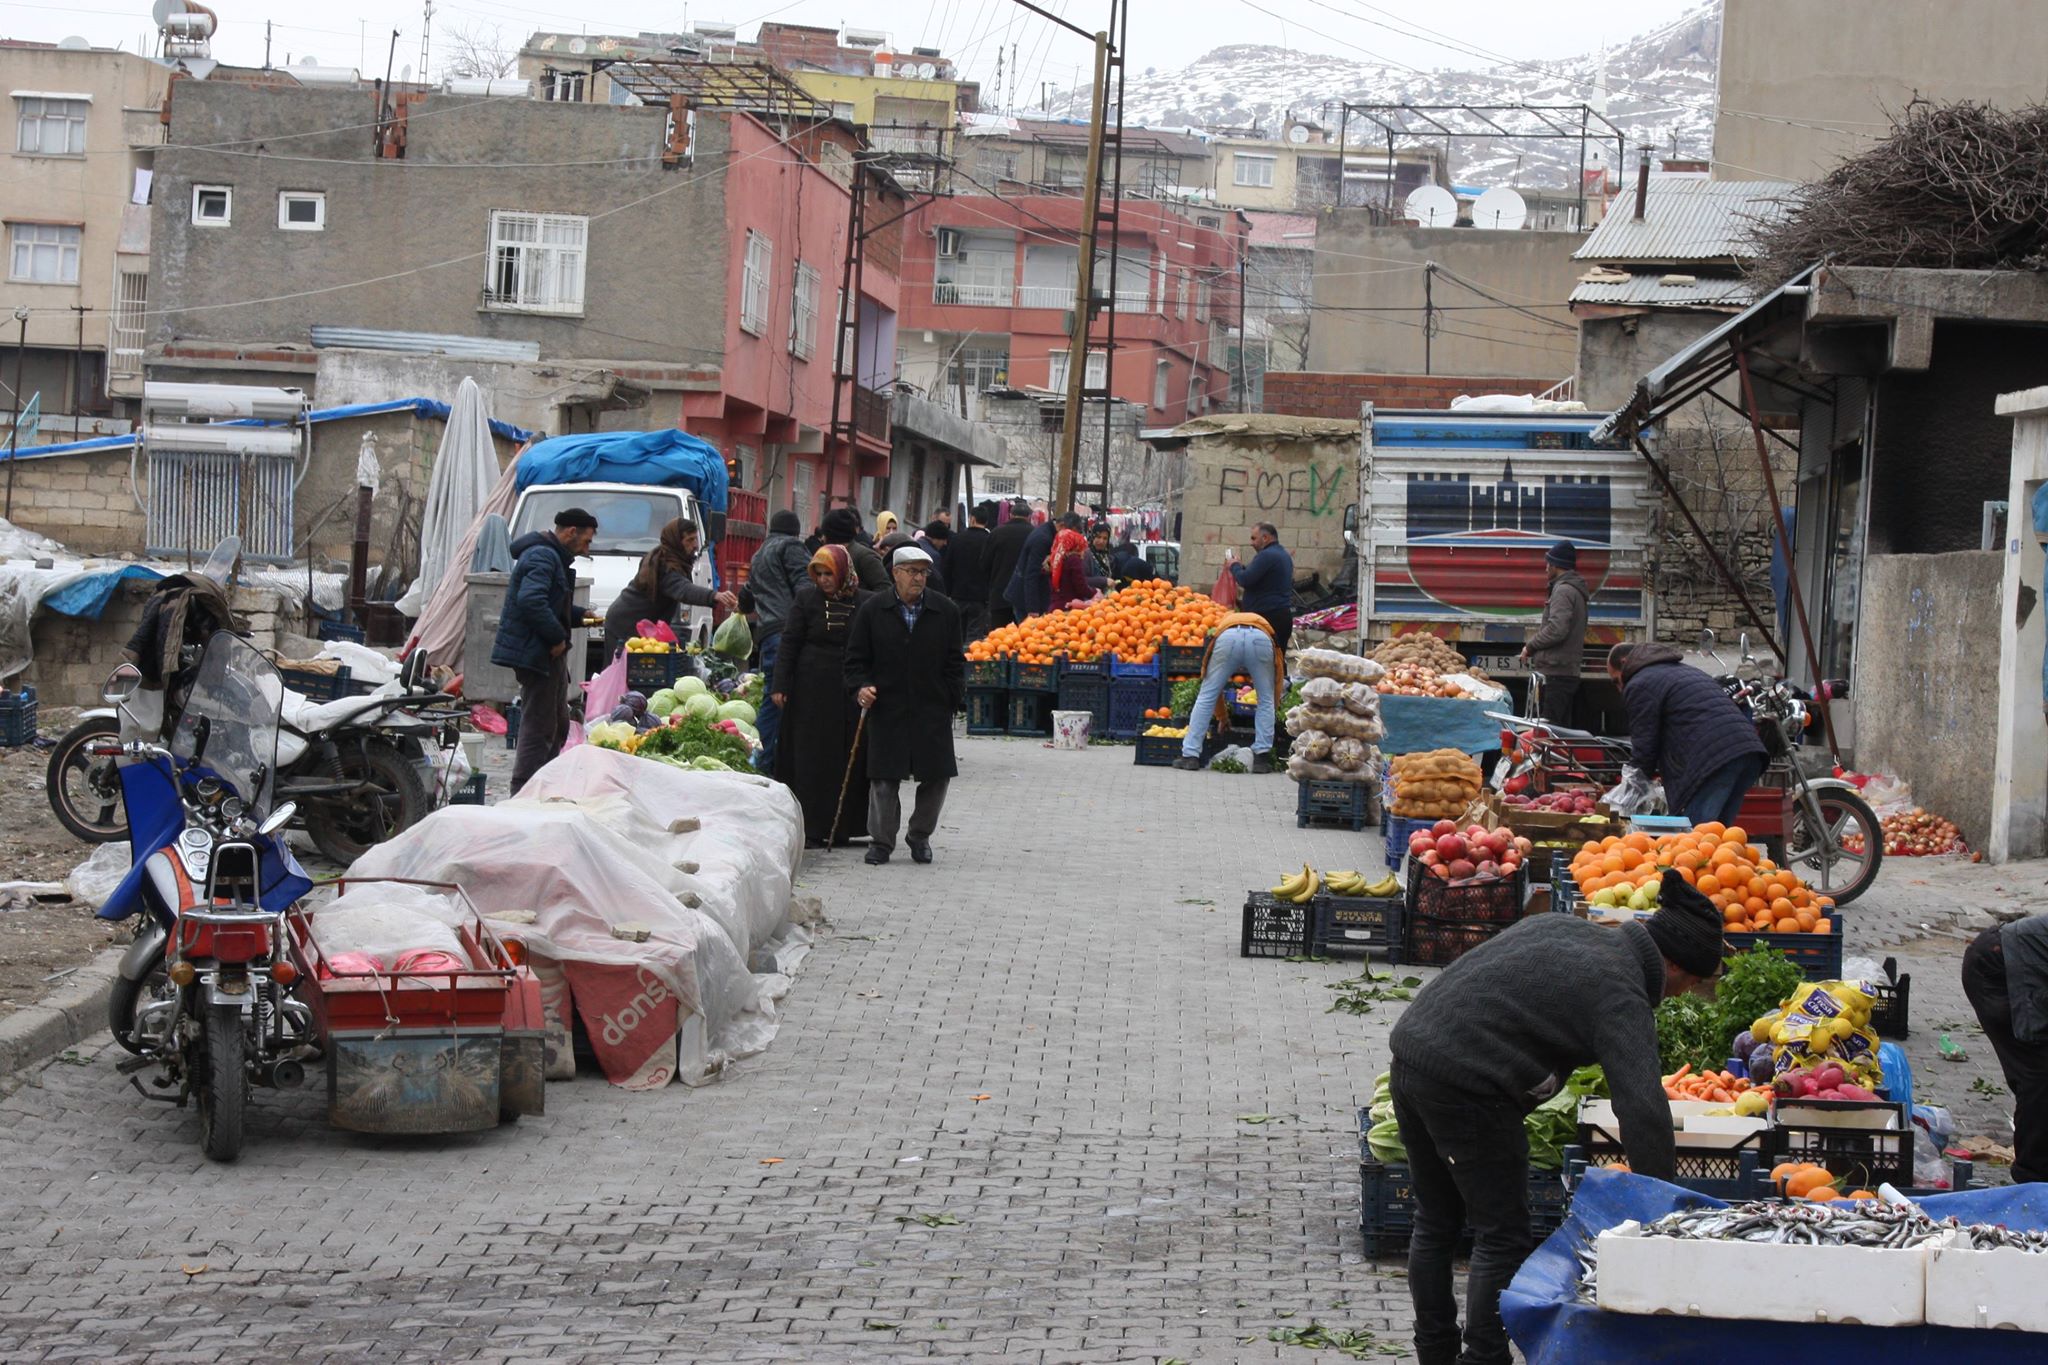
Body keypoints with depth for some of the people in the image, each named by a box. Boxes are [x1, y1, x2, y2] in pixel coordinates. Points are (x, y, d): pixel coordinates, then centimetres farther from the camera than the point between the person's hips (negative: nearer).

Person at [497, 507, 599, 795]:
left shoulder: (551, 556, 19)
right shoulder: (542, 556, -16)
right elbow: (531, 601, -30)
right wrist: (557, 637, -23)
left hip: (548, 653, 11)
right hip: (536, 652, -11)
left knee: (558, 725, 18)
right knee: (539, 727, -8)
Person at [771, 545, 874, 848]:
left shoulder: (866, 603, 2)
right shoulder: (806, 598, 2)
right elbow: (789, 642, 2)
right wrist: (779, 685, -5)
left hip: (851, 692, 1)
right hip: (812, 692, -1)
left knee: (850, 759, 2)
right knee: (812, 758, 0)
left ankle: (839, 828, 11)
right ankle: (812, 830, 3)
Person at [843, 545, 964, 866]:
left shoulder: (946, 611, 4)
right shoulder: (872, 610, 2)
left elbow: (955, 661, 8)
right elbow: (856, 658, 6)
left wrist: (955, 700, 2)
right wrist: (861, 687, -11)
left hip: (933, 710, 1)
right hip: (886, 709, -1)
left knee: (936, 777, 4)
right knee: (884, 779, 1)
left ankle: (920, 835, 23)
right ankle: (881, 841, 13)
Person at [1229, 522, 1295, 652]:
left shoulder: (1266, 555, -13)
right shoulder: (1284, 555, 20)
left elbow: (1245, 580, -18)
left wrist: (1234, 566, 0)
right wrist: (1241, 566, 18)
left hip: (1267, 616, -10)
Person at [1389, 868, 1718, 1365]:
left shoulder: (1561, 927, 14)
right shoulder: (1620, 996, -12)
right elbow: (1644, 1108, -20)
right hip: (1466, 1087, -9)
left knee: (1435, 1222, 20)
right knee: (1501, 1237, 3)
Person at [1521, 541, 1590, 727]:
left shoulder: (1563, 591, -12)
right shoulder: (1575, 590, 20)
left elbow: (1556, 629, -22)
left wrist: (1530, 646, -9)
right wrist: (1534, 646, 12)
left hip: (1555, 675, -10)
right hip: (1570, 671, 10)